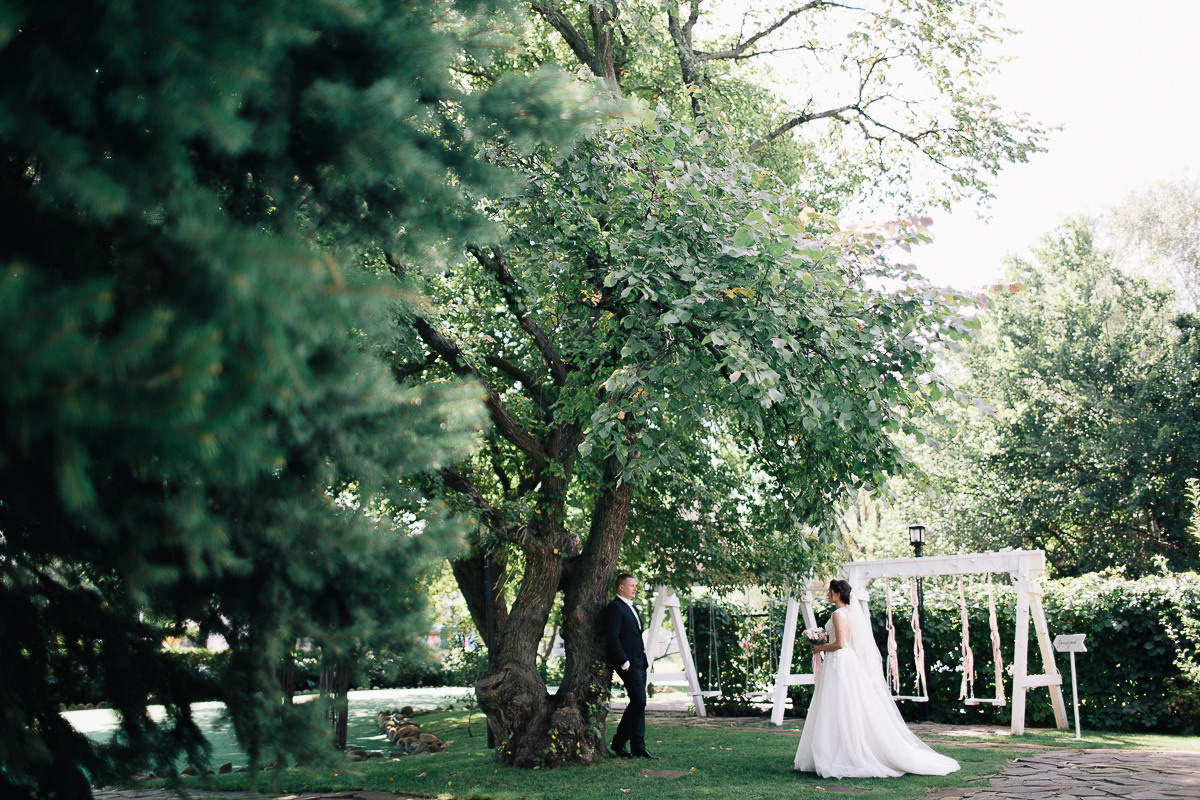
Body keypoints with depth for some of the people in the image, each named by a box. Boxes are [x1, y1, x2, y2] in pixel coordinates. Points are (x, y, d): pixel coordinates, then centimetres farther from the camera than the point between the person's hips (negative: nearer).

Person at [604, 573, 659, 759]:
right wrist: (624, 662, -19)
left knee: (639, 703, 7)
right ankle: (619, 742, -2)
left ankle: (638, 747, 9)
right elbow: (612, 637, -17)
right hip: (628, 663, -9)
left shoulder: (631, 608, 21)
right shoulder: (615, 608, -10)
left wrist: (645, 661, 16)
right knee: (638, 701, -13)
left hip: (639, 663, 9)